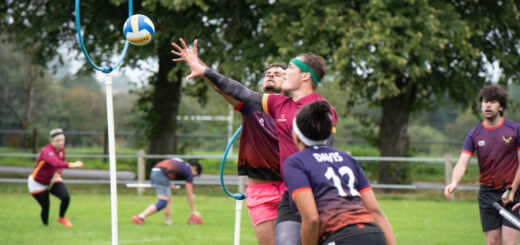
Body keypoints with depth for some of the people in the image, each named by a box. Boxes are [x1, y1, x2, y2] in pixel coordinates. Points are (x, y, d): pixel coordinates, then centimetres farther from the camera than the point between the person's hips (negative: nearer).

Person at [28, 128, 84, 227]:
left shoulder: (61, 150, -6)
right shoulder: (47, 151, -31)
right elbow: (55, 163, -51)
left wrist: (58, 174, -9)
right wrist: (72, 165, -66)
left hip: (52, 181, 6)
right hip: (38, 183, -5)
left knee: (66, 197, -16)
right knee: (45, 206, -7)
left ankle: (62, 218, 10)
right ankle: (45, 225, 20)